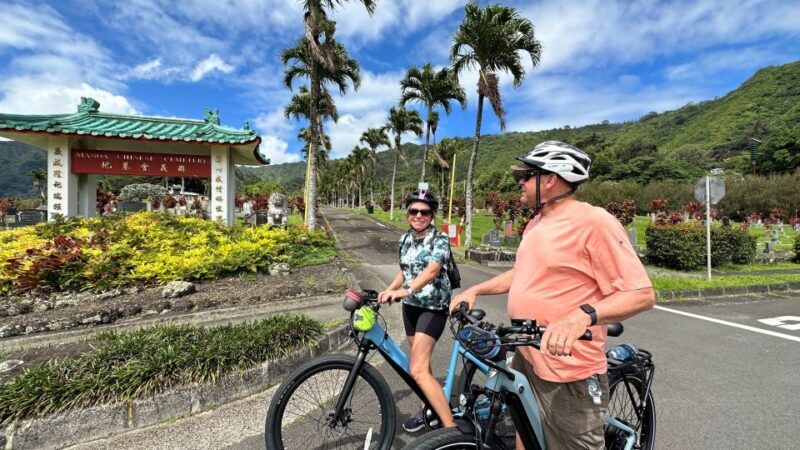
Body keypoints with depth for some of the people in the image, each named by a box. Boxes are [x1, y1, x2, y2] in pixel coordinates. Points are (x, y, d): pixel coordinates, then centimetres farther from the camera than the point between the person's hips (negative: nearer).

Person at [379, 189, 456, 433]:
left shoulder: (440, 239, -13)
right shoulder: (405, 240, 6)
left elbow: (432, 270, -30)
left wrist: (407, 290, -45)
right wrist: (389, 290, -4)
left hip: (433, 307, -6)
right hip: (411, 305, 7)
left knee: (417, 369, -15)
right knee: (421, 363, 19)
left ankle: (451, 427, -3)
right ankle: (431, 409, 41)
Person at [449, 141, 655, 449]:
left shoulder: (593, 222, -18)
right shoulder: (535, 224, 9)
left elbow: (642, 294, -19)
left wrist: (582, 316, -35)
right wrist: (475, 290, 9)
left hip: (567, 372, -8)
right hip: (526, 358, 8)